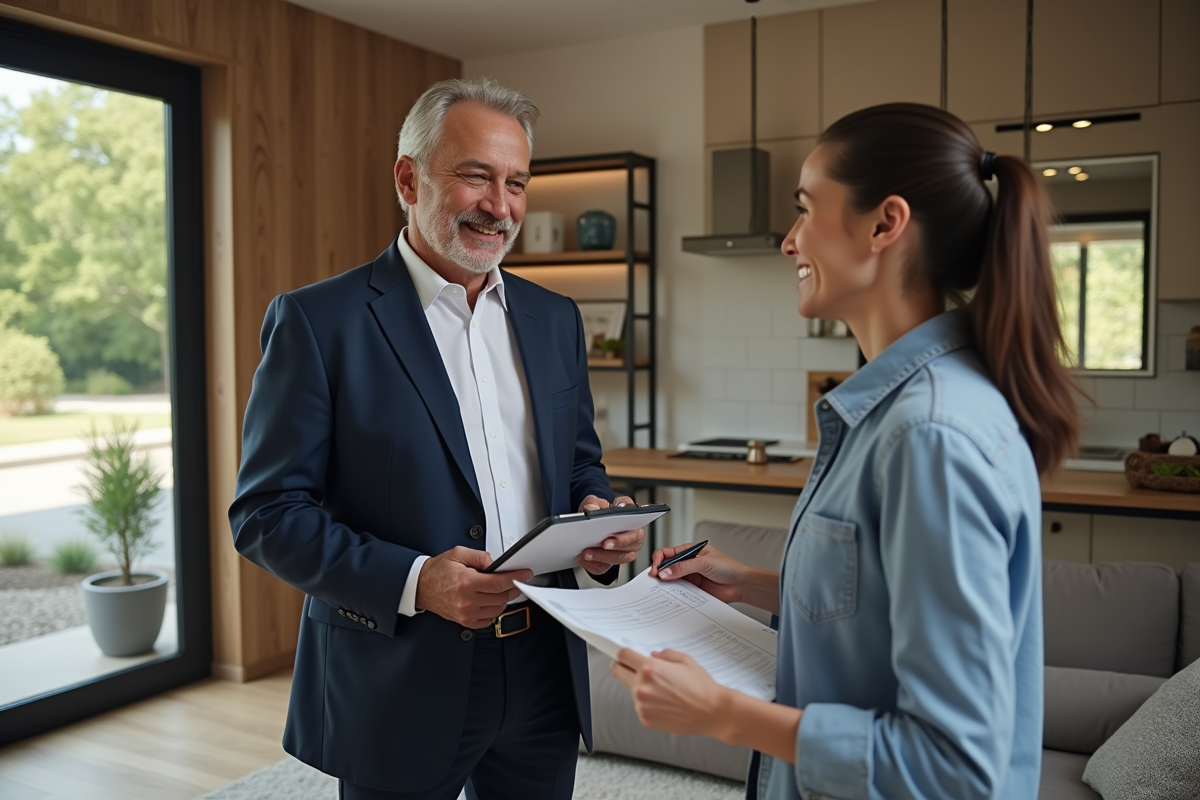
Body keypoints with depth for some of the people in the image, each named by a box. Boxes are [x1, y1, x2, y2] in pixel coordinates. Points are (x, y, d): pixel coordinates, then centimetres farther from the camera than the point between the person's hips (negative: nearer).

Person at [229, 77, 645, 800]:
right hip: (398, 683, -4)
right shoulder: (318, 321, -10)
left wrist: (601, 521, -8)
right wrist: (413, 581, -23)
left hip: (544, 672, 5)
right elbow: (266, 513, -10)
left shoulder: (554, 319, 6)